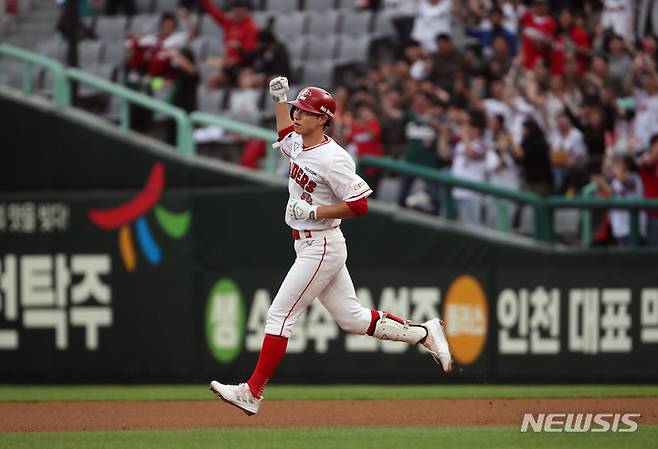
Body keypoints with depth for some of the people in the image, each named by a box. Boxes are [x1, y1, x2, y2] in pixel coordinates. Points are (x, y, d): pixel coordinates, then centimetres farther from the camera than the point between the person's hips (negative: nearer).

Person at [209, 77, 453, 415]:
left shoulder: (332, 159, -20)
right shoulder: (298, 144, 7)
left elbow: (360, 205, -21)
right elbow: (285, 133, 33)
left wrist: (313, 211, -23)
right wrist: (280, 99, 21)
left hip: (322, 246, -10)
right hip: (308, 245, 10)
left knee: (280, 315, -10)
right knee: (352, 318, 13)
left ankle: (252, 393, -9)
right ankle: (424, 334, 22)